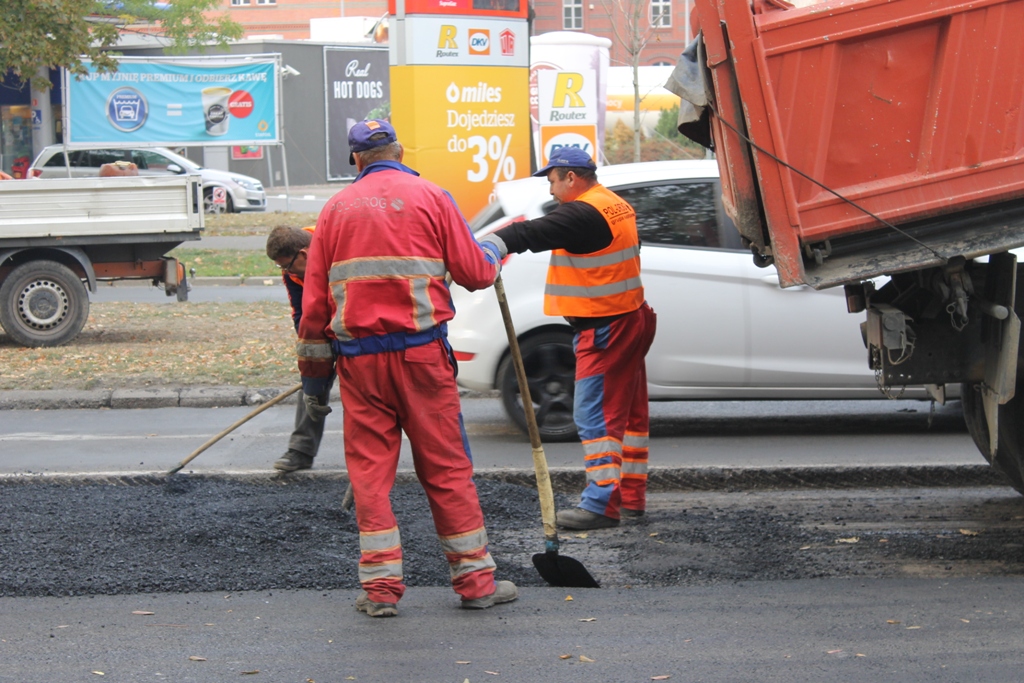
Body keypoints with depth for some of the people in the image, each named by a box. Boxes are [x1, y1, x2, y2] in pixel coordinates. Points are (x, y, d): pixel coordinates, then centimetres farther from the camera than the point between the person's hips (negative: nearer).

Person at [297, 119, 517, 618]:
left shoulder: (336, 207, 9)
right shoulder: (430, 197, 2)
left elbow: (314, 299, 8)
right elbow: (474, 274, 1)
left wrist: (313, 375, 14)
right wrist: (494, 254, 25)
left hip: (358, 356, 2)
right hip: (420, 352, -1)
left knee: (370, 468, 6)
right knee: (446, 465, 5)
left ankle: (381, 586, 4)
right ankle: (475, 580, 10)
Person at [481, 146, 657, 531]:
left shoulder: (584, 214, -18)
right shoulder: (617, 206, 13)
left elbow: (534, 234, -28)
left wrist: (488, 245, -33)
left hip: (604, 328, -10)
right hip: (631, 319, 10)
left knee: (595, 415, -10)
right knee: (629, 412, 14)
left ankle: (601, 504, -12)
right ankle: (632, 497, 21)